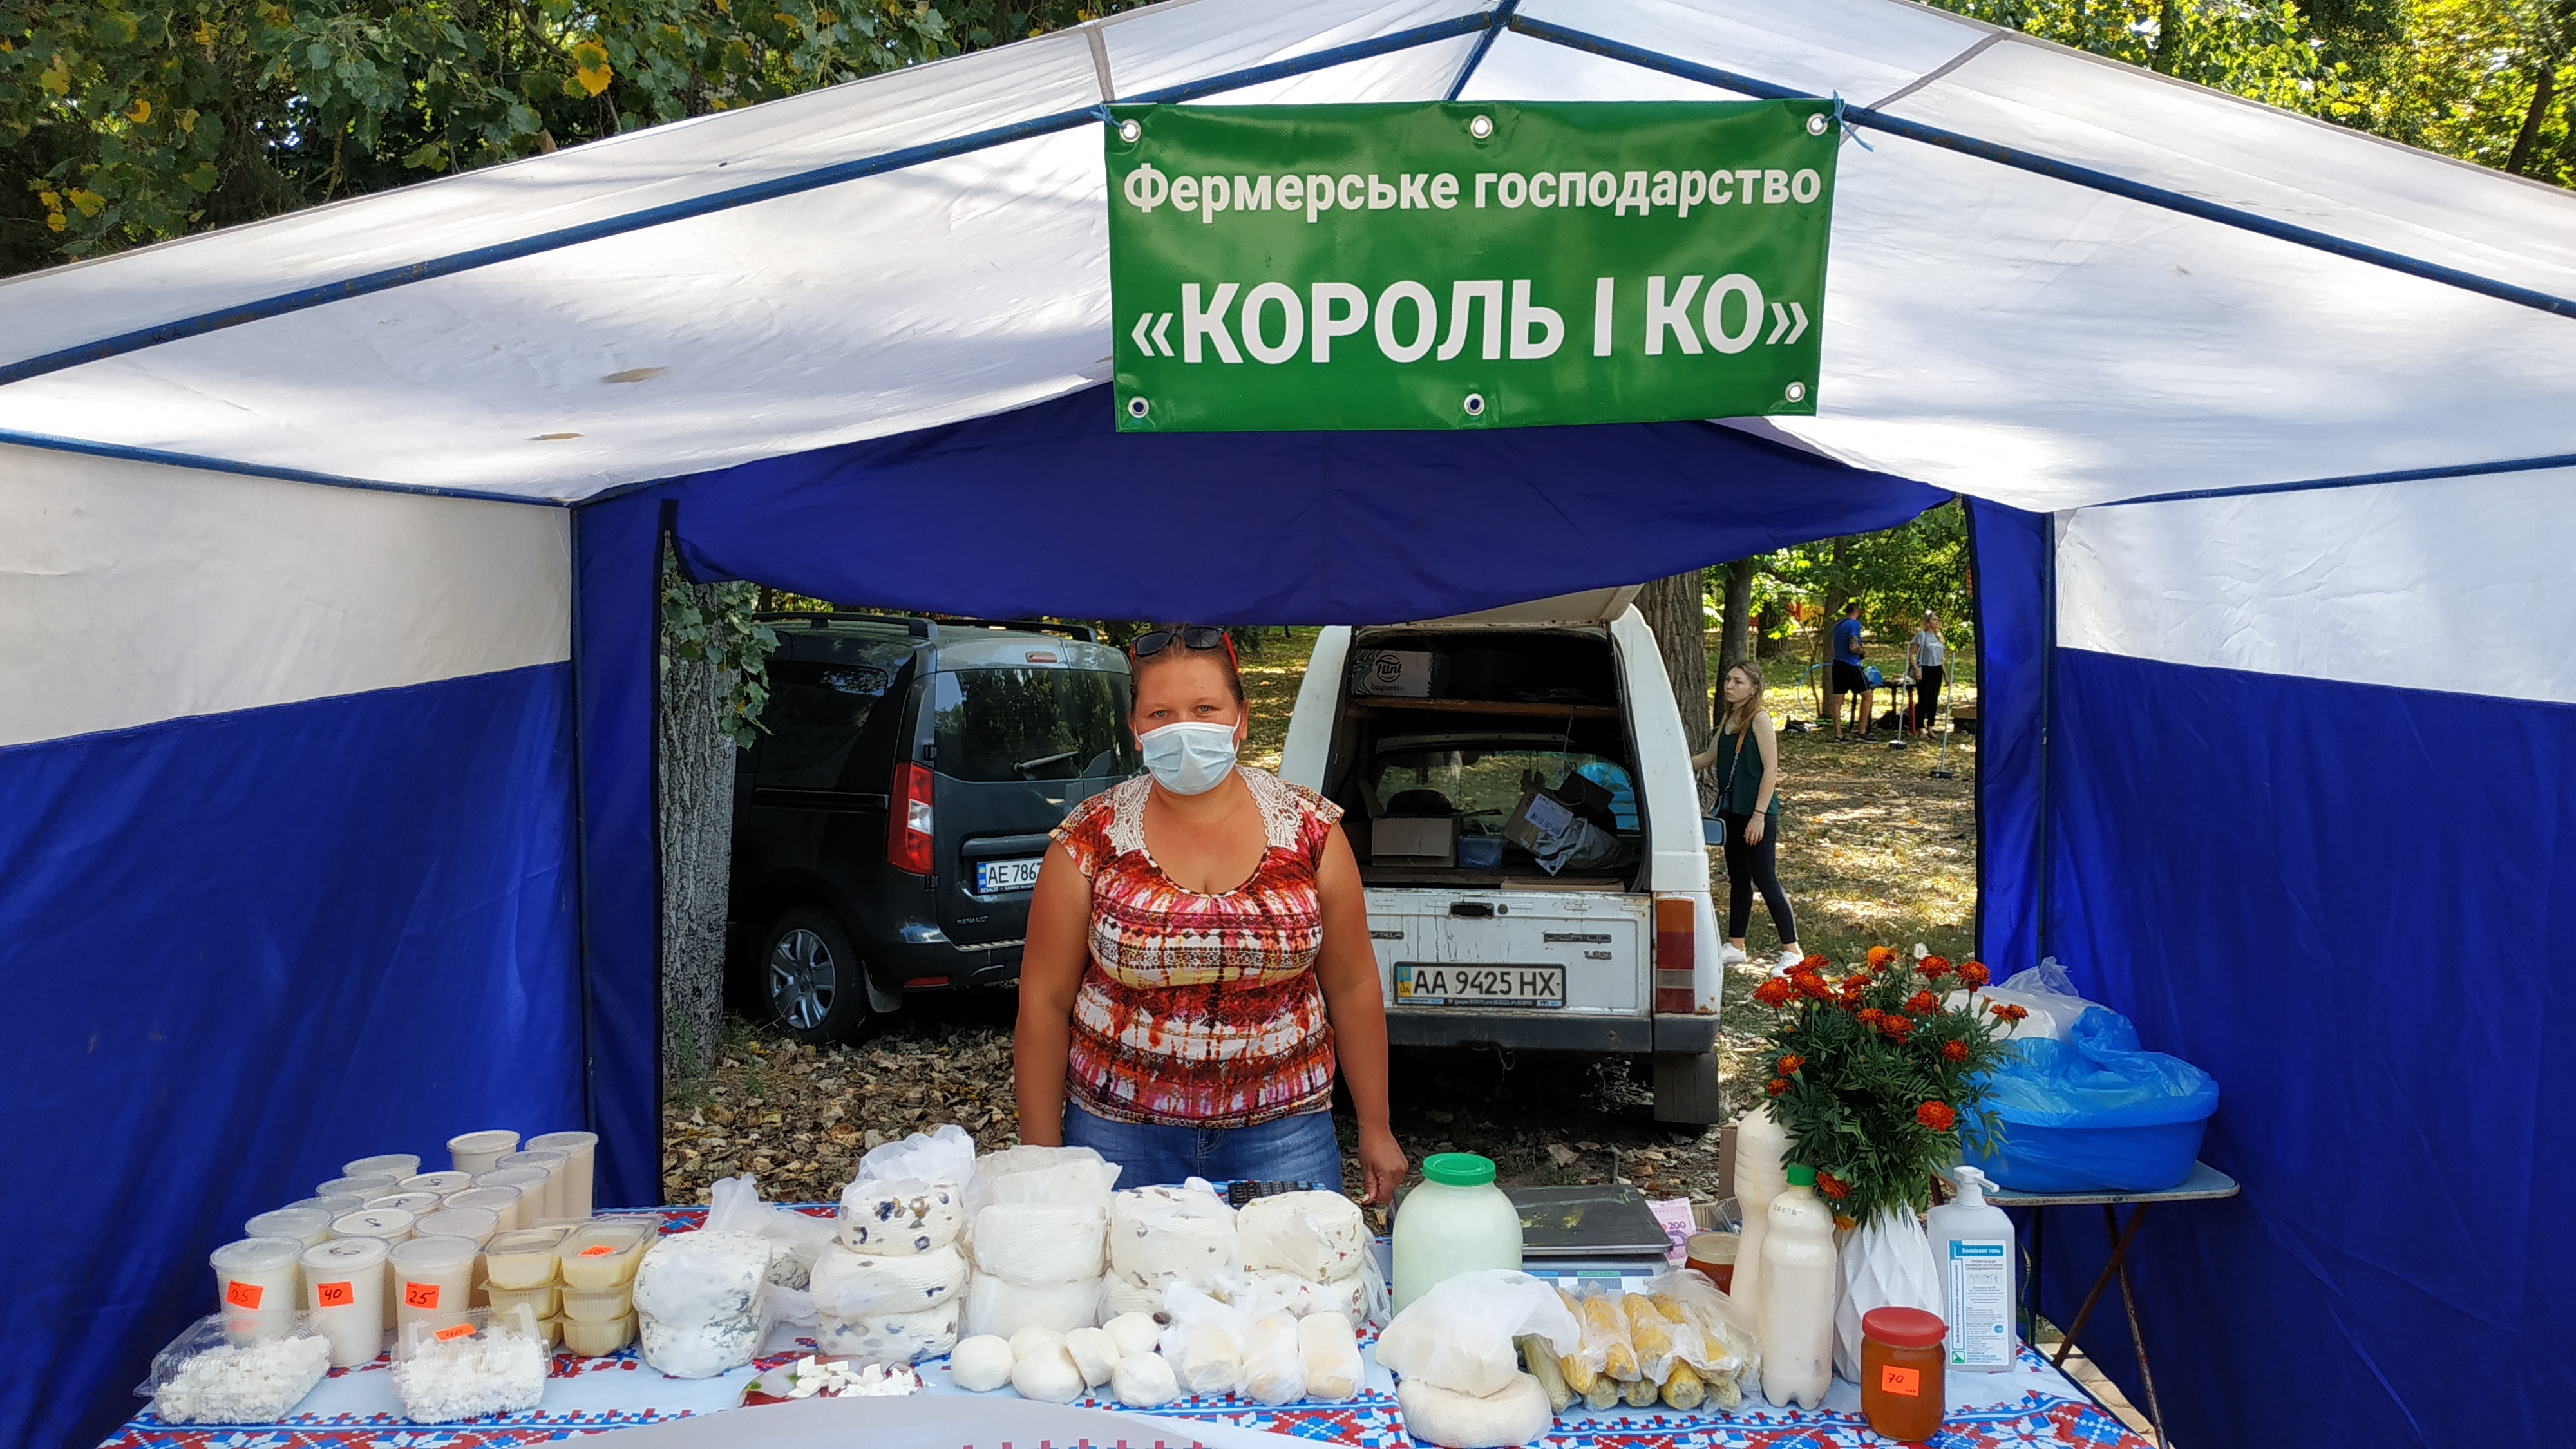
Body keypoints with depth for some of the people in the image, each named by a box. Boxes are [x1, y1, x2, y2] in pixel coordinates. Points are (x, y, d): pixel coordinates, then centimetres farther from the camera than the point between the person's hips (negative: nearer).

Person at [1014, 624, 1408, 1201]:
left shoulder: (1311, 830, -3)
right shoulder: (1090, 840, -5)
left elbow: (1352, 987, 3)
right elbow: (1044, 1002, -1)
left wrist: (1375, 1128, 4)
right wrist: (1044, 1158, -1)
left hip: (1282, 1137, 1)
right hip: (1121, 1137, 0)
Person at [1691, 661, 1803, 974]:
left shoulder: (1759, 718, -13)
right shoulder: (1728, 719, 10)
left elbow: (1771, 768, -16)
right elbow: (1710, 757, 21)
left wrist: (1759, 816, -19)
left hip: (1757, 813, -8)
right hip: (1731, 811, 8)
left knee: (1765, 880, -6)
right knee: (1738, 878, 15)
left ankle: (1792, 951, 1)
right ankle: (1735, 946, 25)